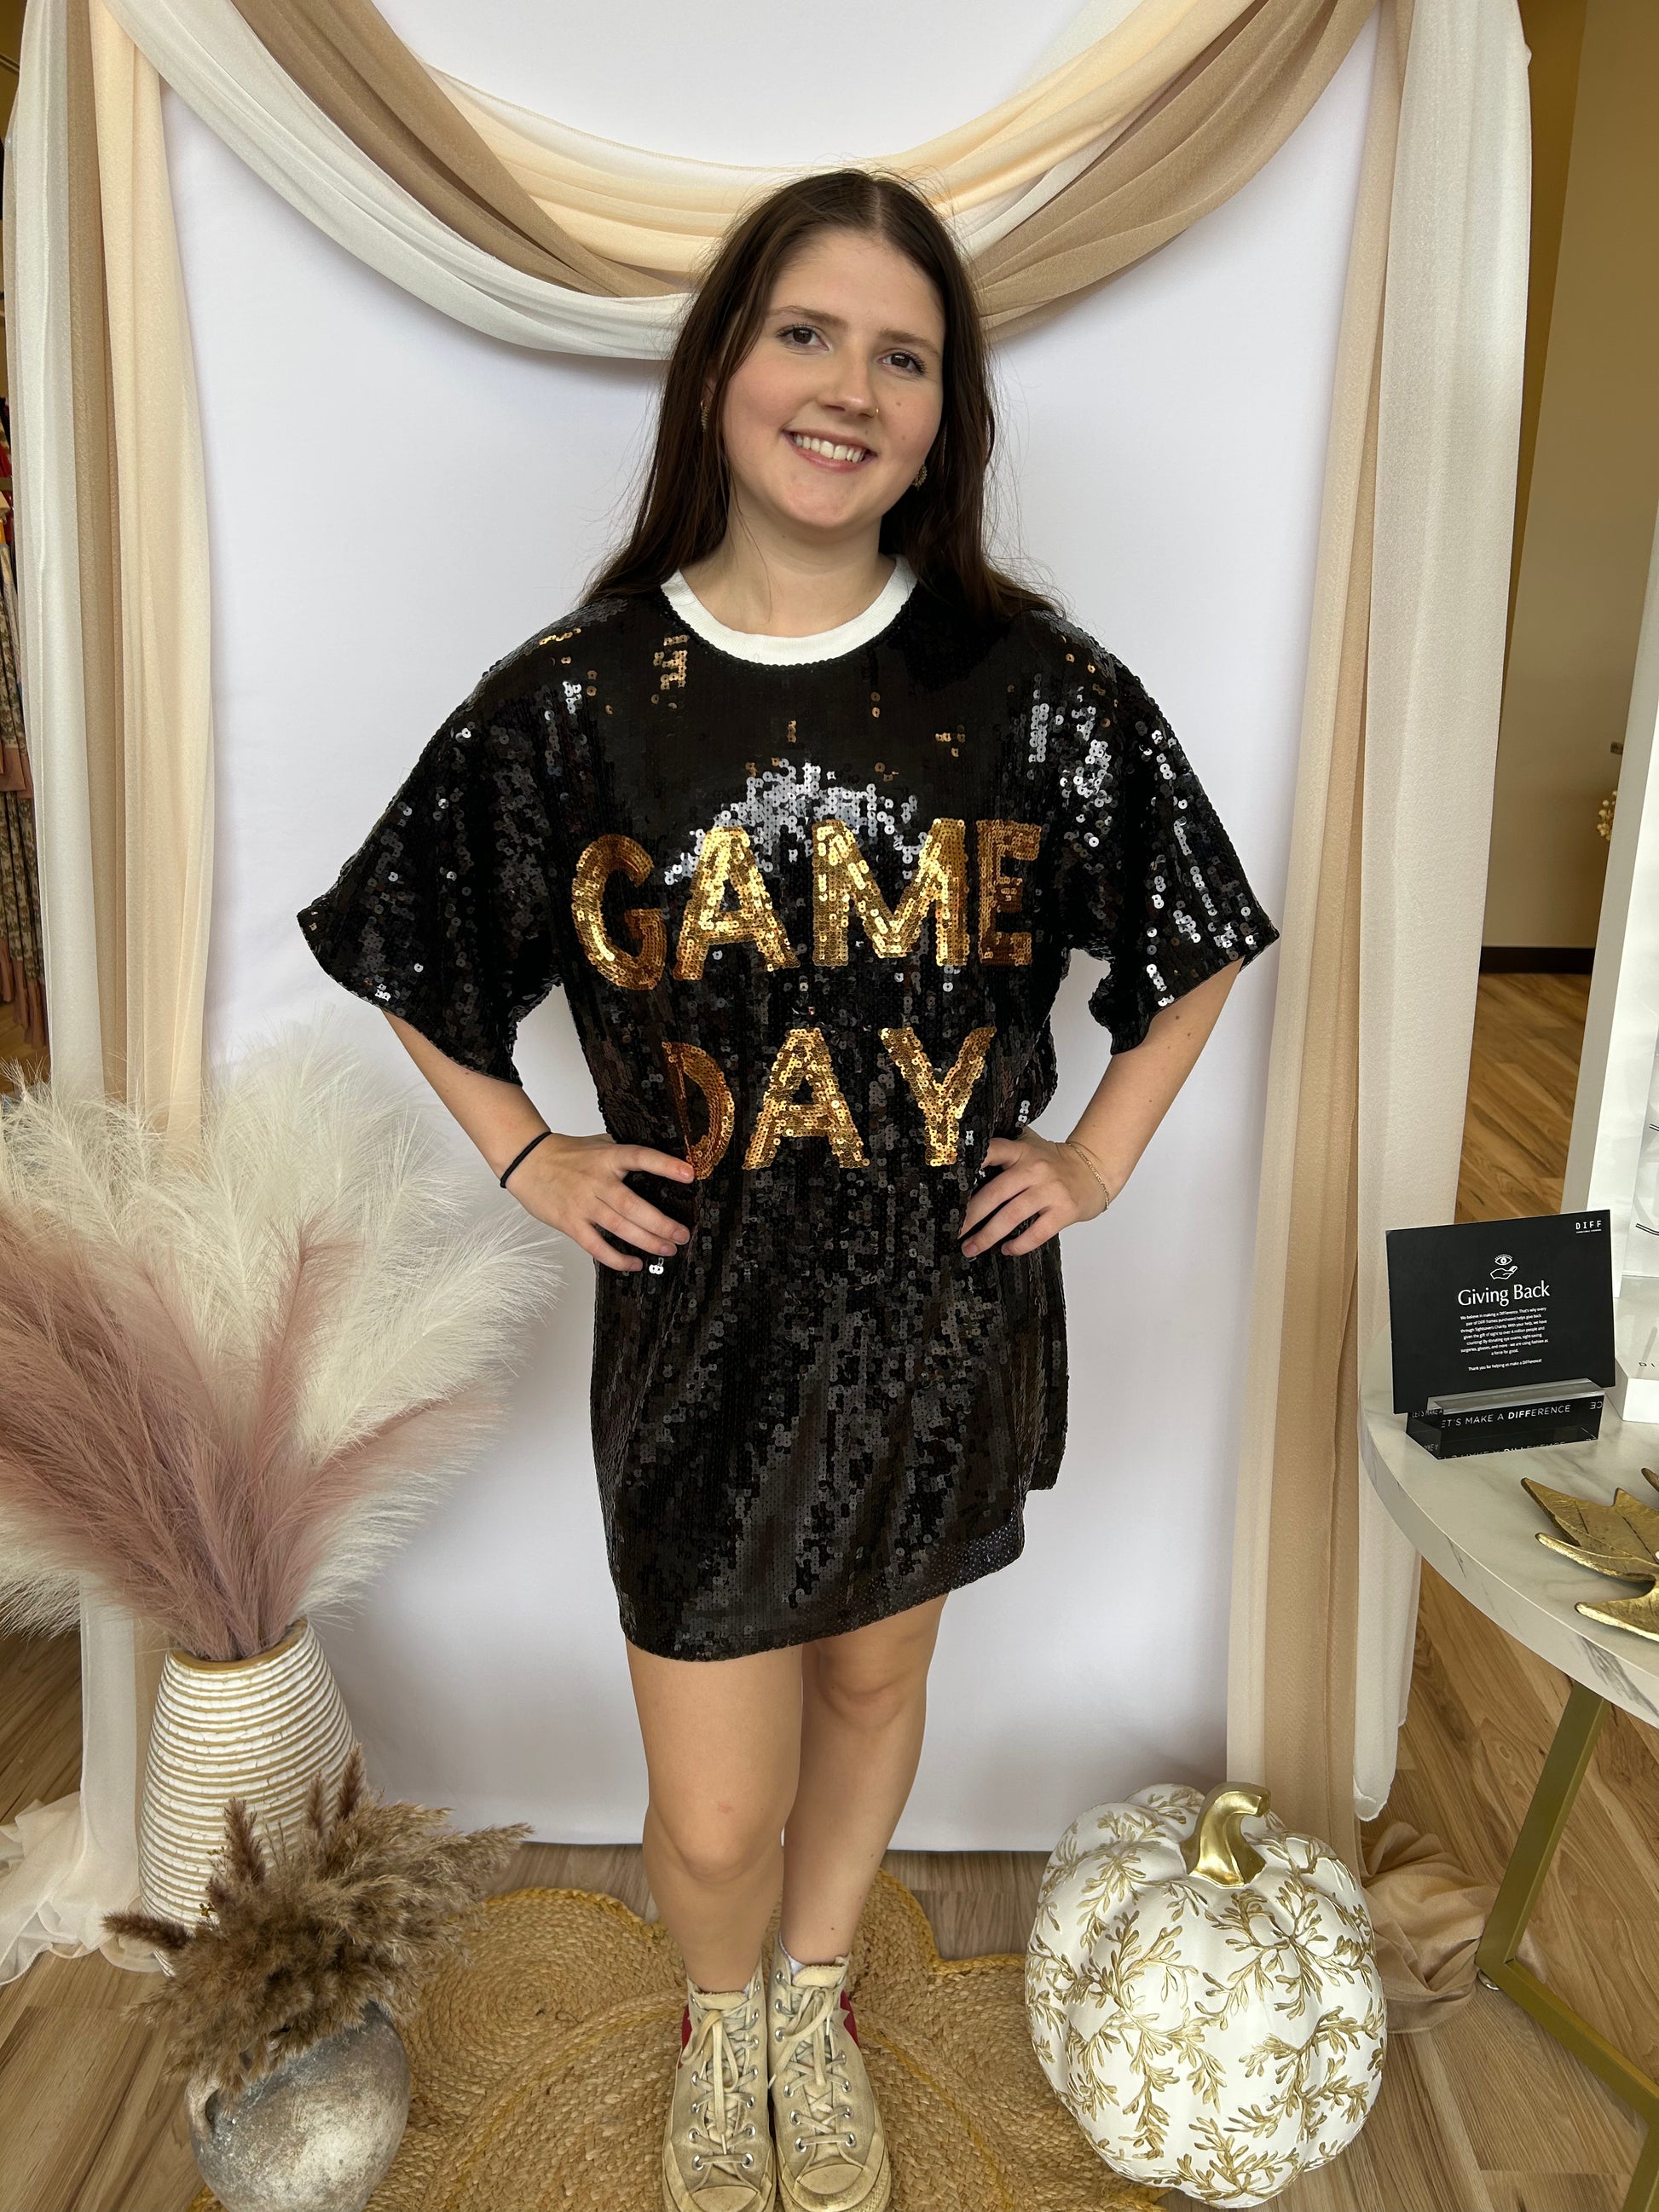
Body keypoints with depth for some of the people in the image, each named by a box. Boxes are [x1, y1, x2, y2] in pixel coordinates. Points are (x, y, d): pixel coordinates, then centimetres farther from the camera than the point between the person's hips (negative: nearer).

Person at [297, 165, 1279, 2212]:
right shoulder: (569, 700, -9)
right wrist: (528, 1159, 0)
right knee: (710, 1818, 9)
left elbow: (1199, 944, 7)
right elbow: (403, 958, 7)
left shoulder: (1037, 689, -7)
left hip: (946, 1319, 2)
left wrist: (1101, 1154, 2)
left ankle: (814, 2008, 55)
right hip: (699, 1324, -1)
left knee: (876, 1677, 23)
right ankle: (717, 2028, 48)